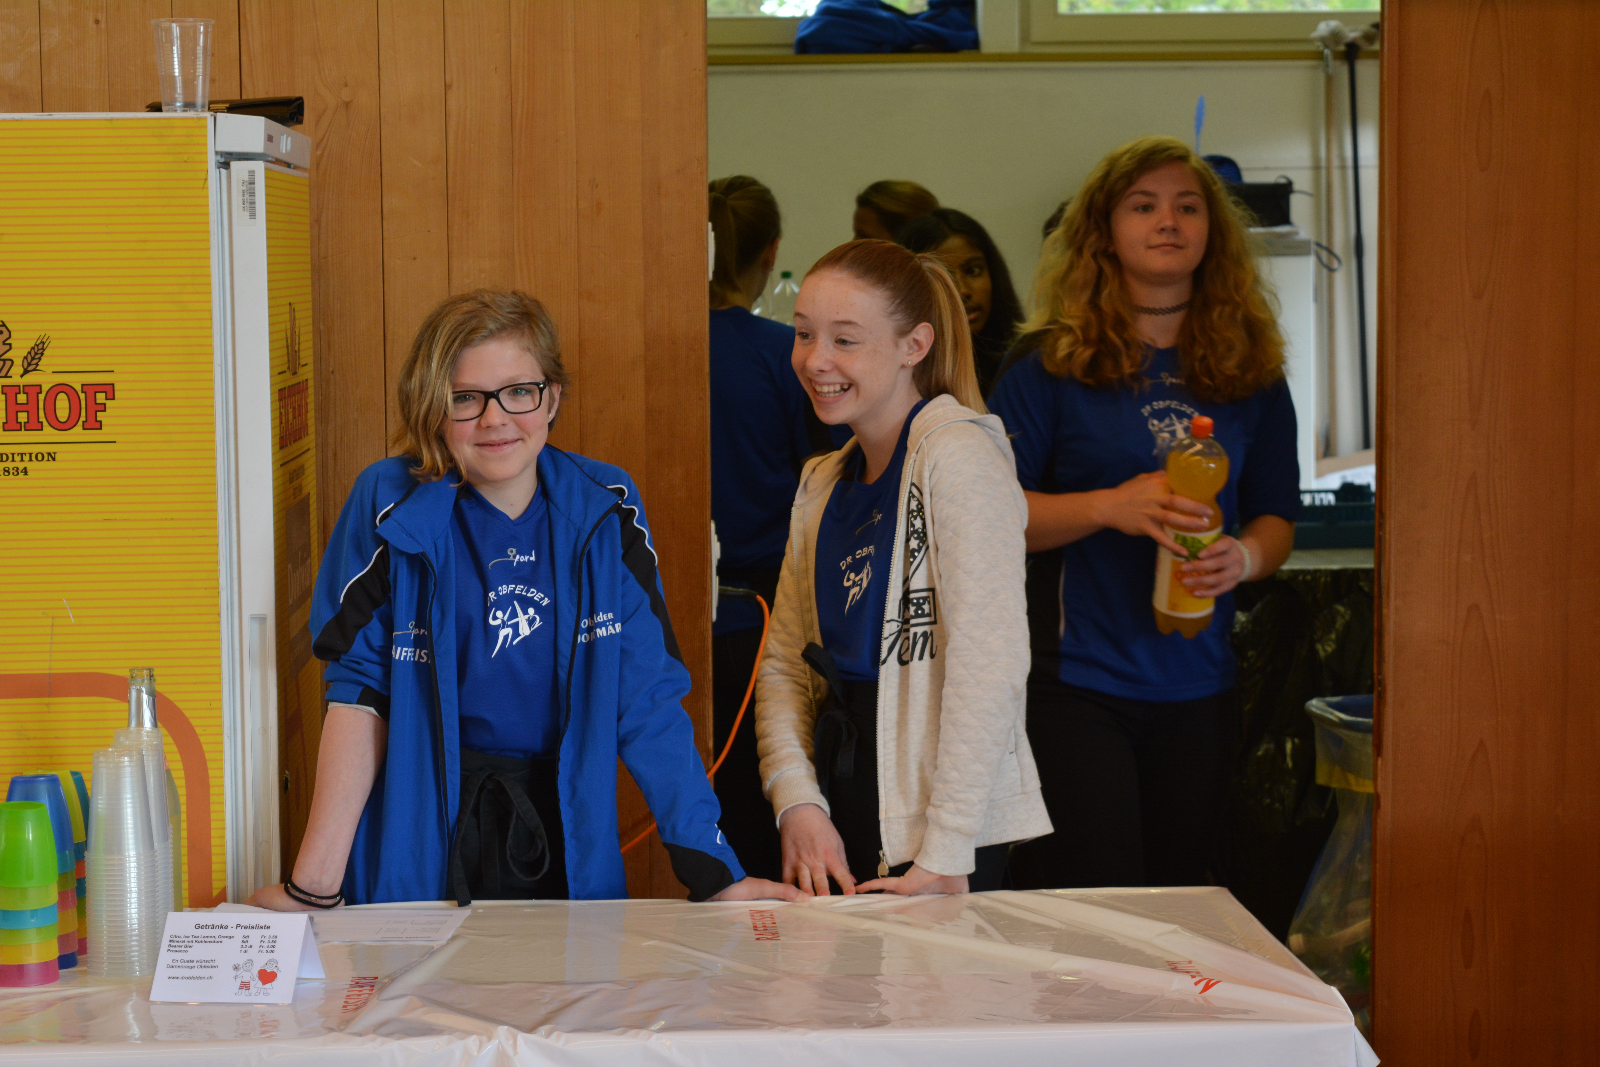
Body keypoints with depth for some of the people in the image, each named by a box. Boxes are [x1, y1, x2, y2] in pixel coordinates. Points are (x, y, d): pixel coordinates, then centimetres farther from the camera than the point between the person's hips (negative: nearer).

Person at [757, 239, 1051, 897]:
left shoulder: (959, 454, -10)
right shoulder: (822, 485, 13)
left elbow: (988, 663, -17)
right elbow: (785, 665, 12)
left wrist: (945, 852, -20)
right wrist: (799, 804, -4)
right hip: (837, 826, 6)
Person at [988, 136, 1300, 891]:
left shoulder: (1251, 372, 8)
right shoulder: (1055, 365, -2)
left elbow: (1277, 519, 12)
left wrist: (1240, 559, -11)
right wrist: (1110, 506, -19)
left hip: (1196, 691, 4)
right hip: (1073, 684, -4)